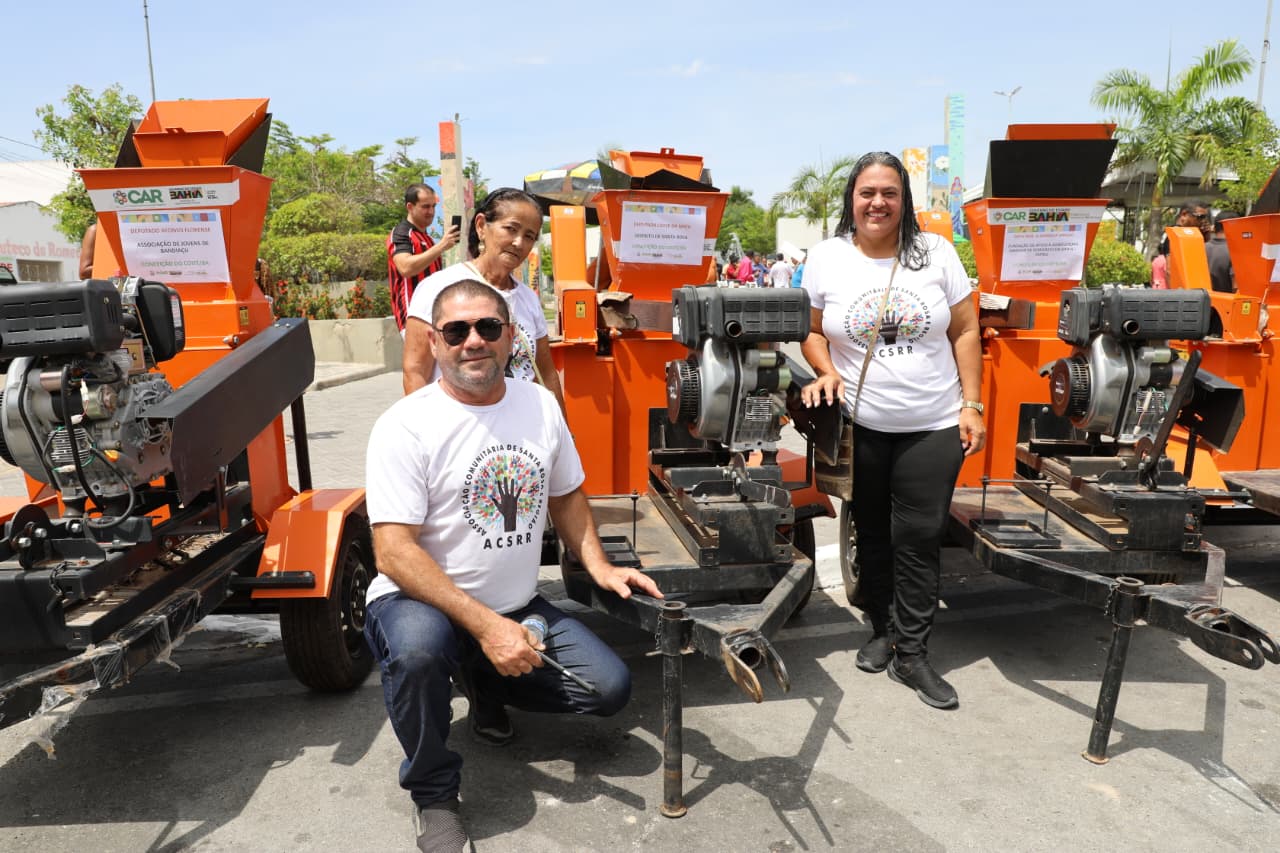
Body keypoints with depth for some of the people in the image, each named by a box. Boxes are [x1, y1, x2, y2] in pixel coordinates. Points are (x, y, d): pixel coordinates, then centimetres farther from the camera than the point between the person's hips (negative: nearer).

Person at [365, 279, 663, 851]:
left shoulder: (541, 406, 0)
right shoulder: (405, 426, -17)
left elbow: (565, 497, 14)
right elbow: (395, 553, -22)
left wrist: (600, 568, -2)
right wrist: (485, 626, -29)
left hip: (517, 606, 5)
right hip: (421, 602, -5)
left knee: (610, 687, -5)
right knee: (418, 646, -38)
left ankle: (484, 685, 21)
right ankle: (432, 792, -7)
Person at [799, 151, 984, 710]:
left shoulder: (936, 253, 0)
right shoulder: (826, 258, 0)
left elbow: (965, 332, 2)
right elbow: (811, 330, 7)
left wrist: (971, 405, -3)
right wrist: (826, 371, -13)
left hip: (934, 427, 0)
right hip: (860, 428, 1)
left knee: (920, 538, 1)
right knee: (872, 534, 13)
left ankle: (911, 654, 13)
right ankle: (883, 630, 31)